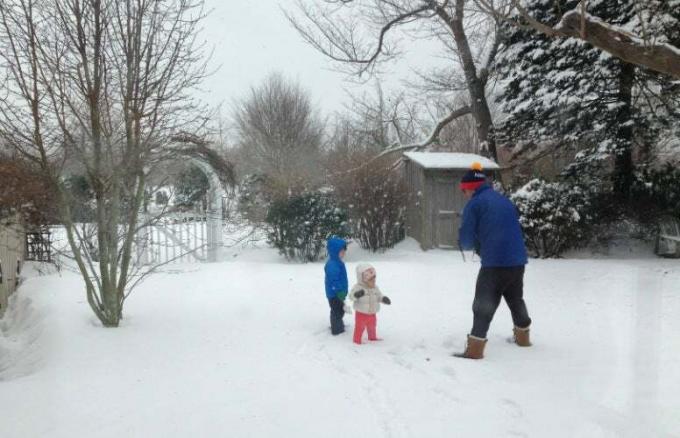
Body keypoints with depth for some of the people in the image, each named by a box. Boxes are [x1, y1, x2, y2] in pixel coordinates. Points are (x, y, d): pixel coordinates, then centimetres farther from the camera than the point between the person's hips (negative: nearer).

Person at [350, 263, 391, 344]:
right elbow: (351, 296, -29)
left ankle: (372, 337, 44)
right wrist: (356, 295, -51)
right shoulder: (358, 287, -21)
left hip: (372, 313, 6)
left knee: (372, 326, 23)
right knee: (360, 327, 0)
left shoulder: (375, 287, 0)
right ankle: (357, 340, 17)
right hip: (361, 313, -6)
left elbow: (379, 296, 9)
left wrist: (384, 299, -12)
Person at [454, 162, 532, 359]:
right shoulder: (505, 201, 18)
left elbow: (465, 241, -6)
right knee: (516, 299, 25)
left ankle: (475, 349, -3)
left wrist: (477, 244, 17)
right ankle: (522, 336, 40)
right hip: (518, 260, 7)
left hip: (494, 263, -7)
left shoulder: (474, 204, -4)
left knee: (483, 306, -1)